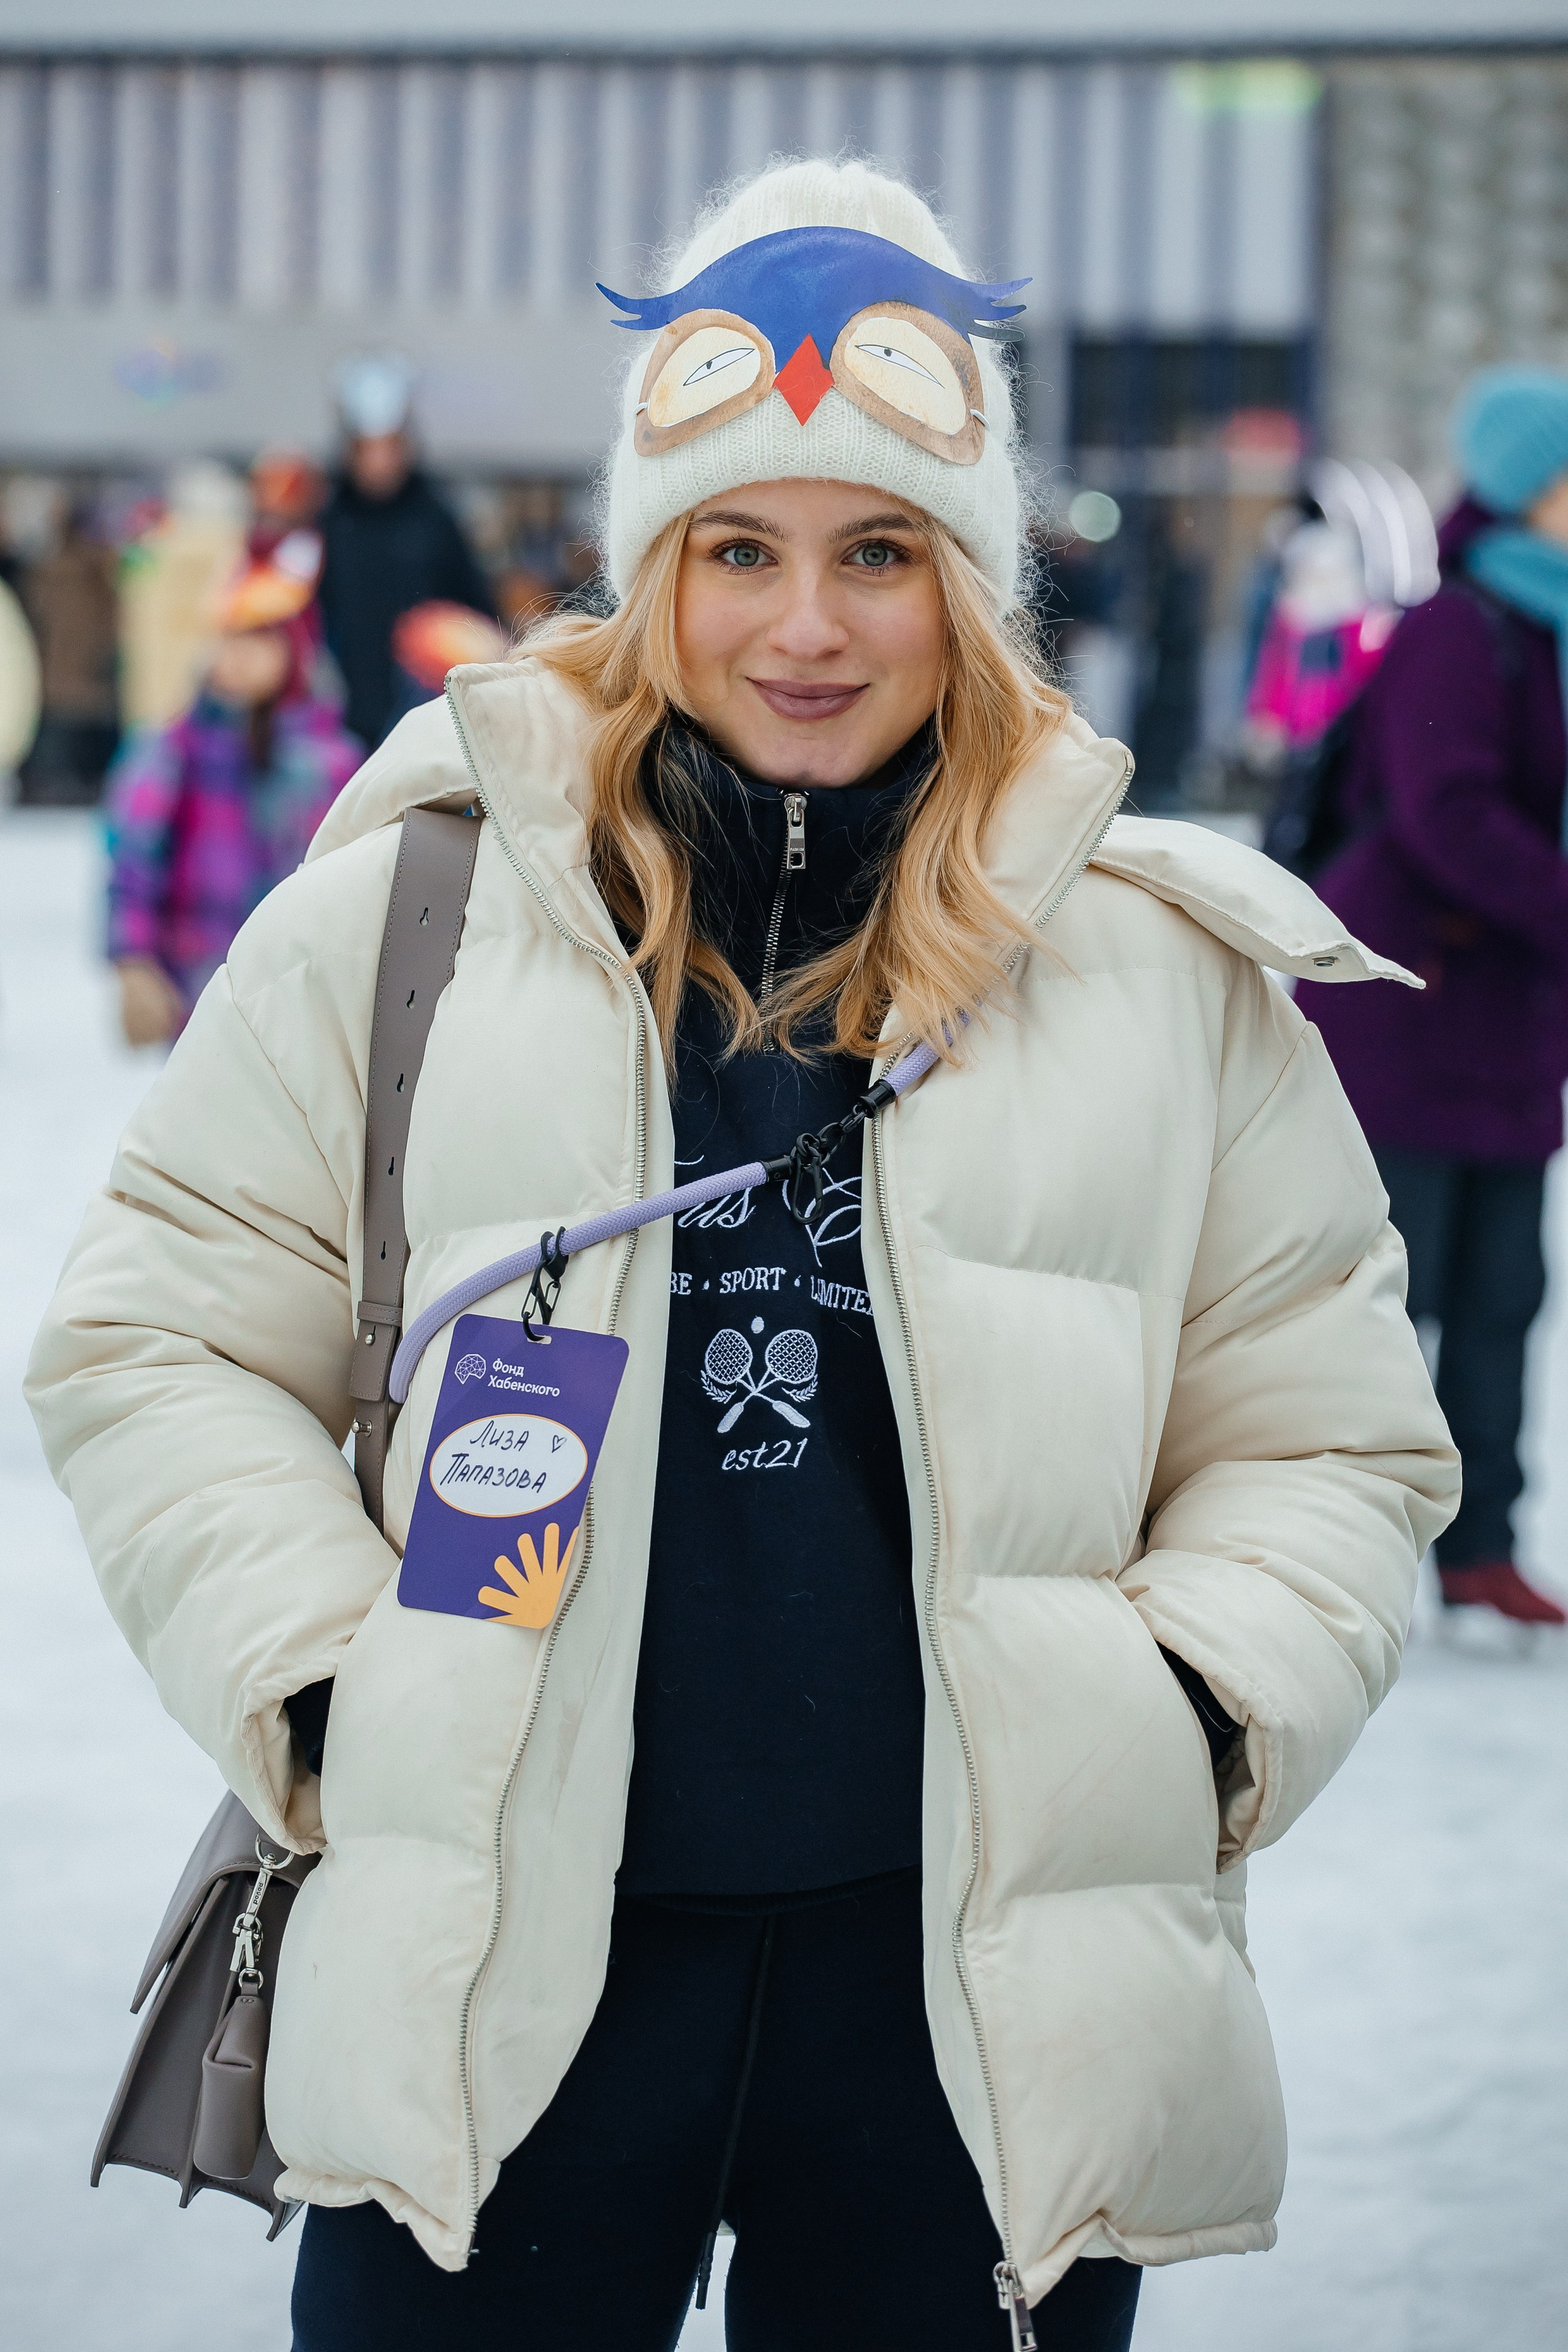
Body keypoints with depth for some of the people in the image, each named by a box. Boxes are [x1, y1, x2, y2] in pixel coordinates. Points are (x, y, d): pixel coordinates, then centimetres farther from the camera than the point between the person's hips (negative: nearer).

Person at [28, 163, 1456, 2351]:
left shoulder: (1167, 962, 6)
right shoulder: (412, 904, 4)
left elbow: (1330, 1433, 12)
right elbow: (162, 1344, 8)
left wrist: (1197, 1716, -4)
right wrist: (315, 1684, -3)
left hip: (988, 1995, 1)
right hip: (495, 1960, 0)